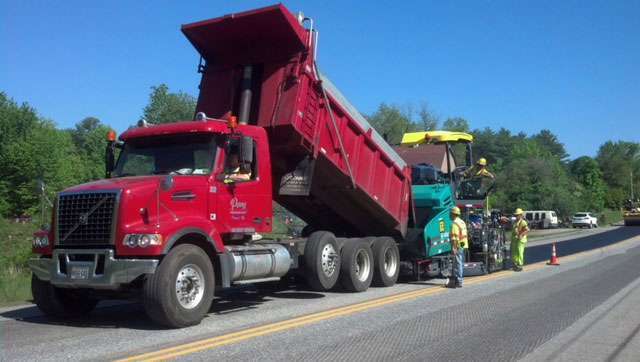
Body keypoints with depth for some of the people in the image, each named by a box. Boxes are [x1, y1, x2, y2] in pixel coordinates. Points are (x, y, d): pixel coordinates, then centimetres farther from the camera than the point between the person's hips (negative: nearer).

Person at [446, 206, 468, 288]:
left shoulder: (455, 223, -14)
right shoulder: (462, 222, 17)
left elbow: (454, 237, -21)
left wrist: (453, 247, -24)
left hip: (458, 246, -10)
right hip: (463, 245, 10)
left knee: (458, 264, -7)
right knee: (460, 264, 13)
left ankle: (458, 282, -6)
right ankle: (457, 281, 20)